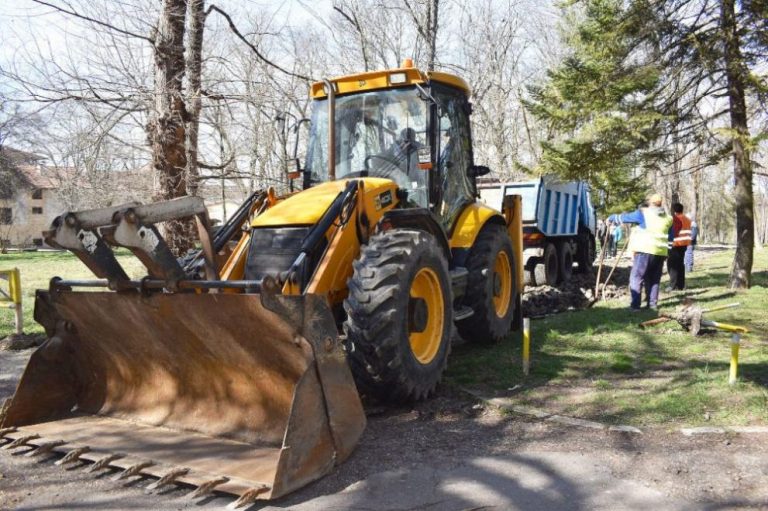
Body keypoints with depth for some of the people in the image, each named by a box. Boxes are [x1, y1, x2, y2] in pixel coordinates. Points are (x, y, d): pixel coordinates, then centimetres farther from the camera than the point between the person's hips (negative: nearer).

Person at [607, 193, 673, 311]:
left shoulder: (644, 213, -4)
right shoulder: (668, 218, 12)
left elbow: (625, 217, 5)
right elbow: (670, 237, 20)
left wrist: (611, 218, 20)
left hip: (645, 250, -5)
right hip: (660, 252, 5)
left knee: (636, 278, -1)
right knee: (654, 279, 15)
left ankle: (635, 304, -7)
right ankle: (652, 303, 15)